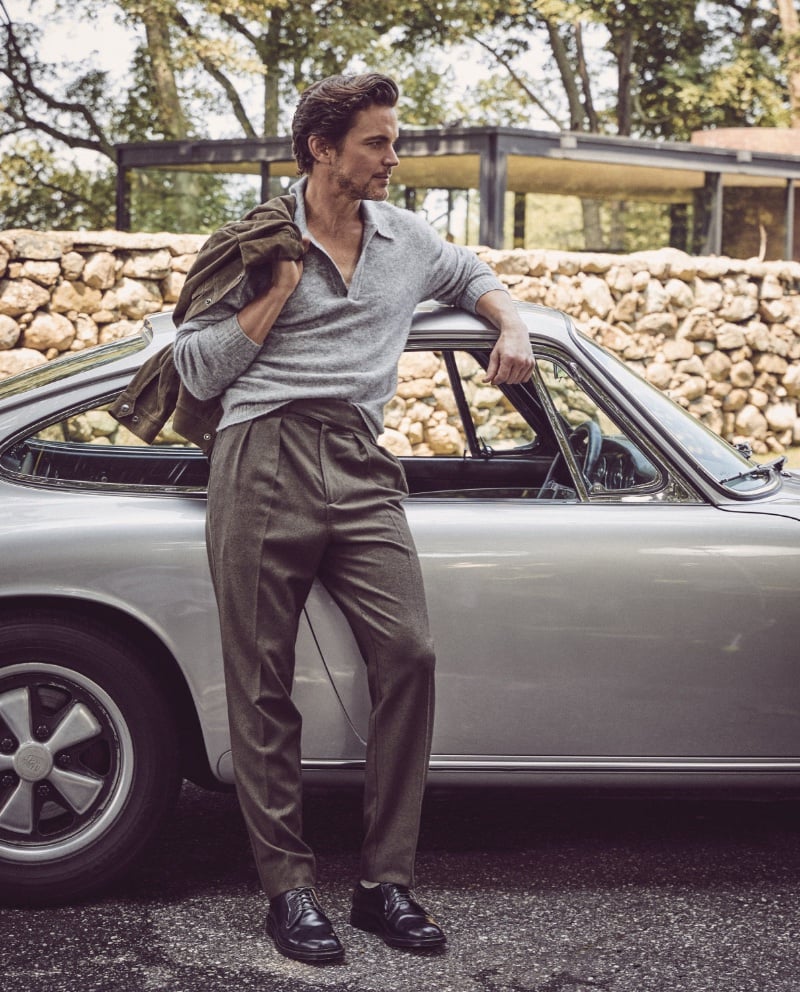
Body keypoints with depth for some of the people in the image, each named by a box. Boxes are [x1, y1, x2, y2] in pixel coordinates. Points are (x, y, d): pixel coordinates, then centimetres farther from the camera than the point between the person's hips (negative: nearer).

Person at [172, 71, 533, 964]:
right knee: (263, 681, -4)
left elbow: (475, 277, 41)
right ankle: (288, 885, 5)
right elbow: (198, 372, 3)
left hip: (358, 467, 3)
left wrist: (512, 330, 21)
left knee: (408, 653, -12)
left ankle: (386, 881, -3)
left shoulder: (407, 239, 19)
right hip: (264, 459, -3)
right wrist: (281, 288, -2)